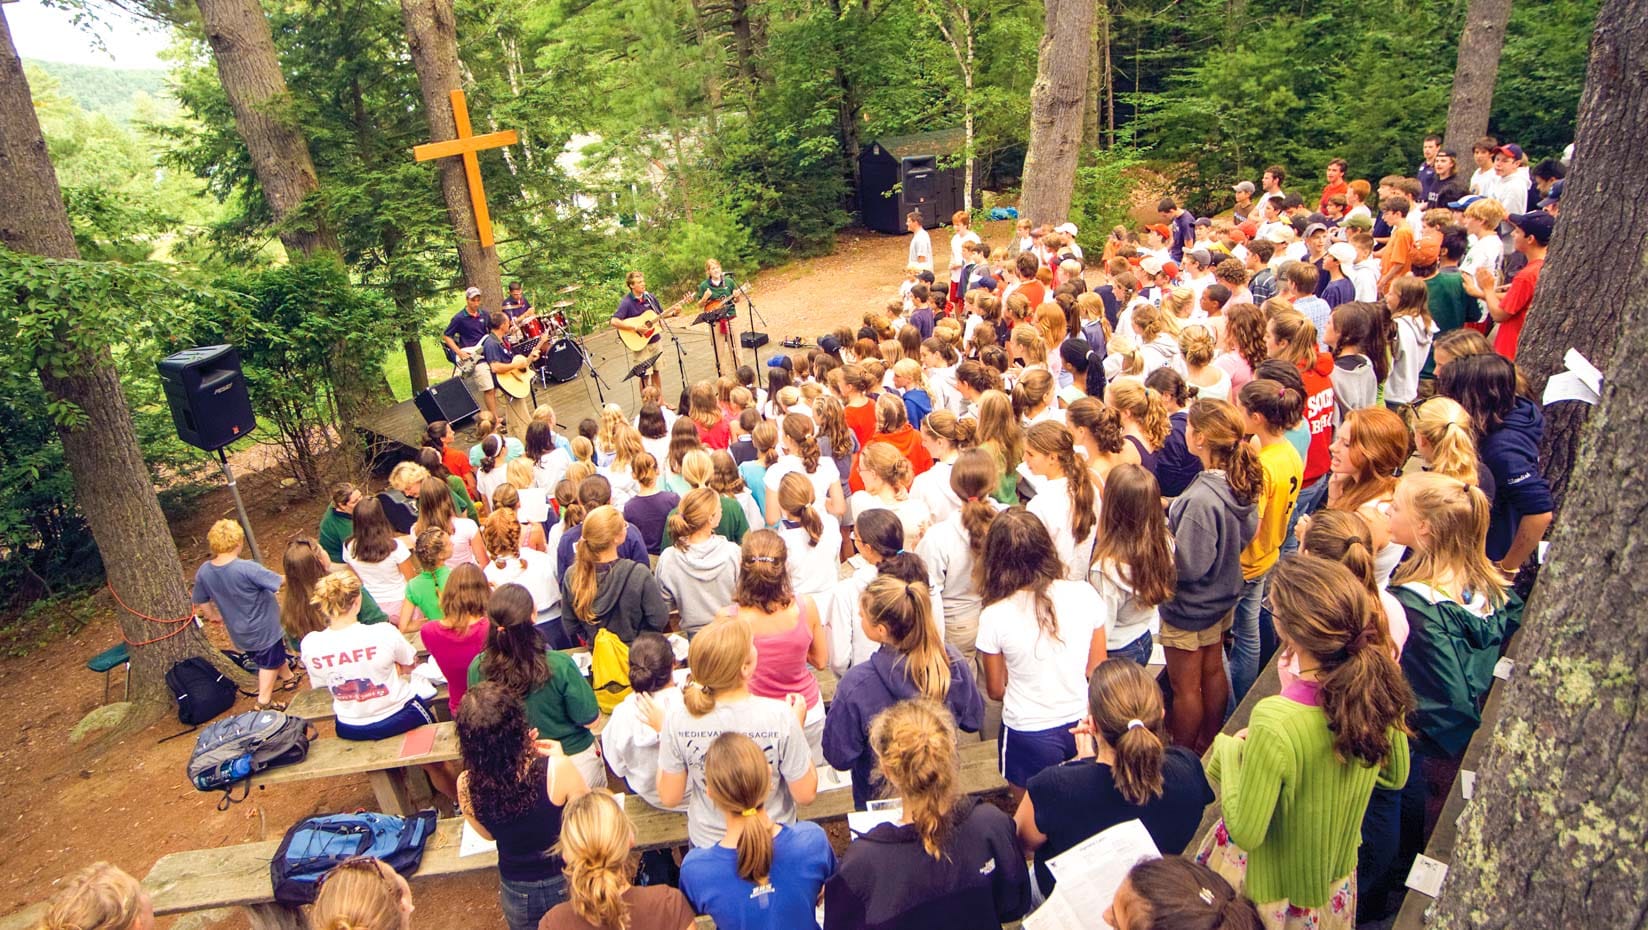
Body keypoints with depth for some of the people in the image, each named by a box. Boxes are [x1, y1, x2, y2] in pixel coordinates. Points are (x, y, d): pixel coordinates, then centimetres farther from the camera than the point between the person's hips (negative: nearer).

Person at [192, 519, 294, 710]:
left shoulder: (203, 572, -11)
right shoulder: (247, 568, -32)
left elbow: (201, 602, 3)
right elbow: (282, 583, -28)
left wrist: (215, 616, 23)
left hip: (239, 630, 7)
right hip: (263, 627, -7)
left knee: (277, 652, 30)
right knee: (270, 663, 16)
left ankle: (287, 678, 49)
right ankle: (264, 703, 26)